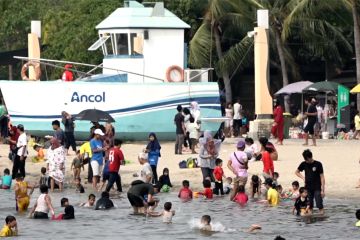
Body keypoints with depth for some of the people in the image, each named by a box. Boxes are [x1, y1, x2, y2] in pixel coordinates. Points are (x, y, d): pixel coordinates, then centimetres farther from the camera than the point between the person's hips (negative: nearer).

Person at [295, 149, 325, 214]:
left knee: (320, 206, -10)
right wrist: (303, 177, 2)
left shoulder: (318, 164, -9)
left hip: (317, 188, -4)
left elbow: (322, 177, -7)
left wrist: (322, 190, -10)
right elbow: (296, 172, 19)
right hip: (308, 188, 4)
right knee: (309, 206, 4)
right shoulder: (304, 164, 2)